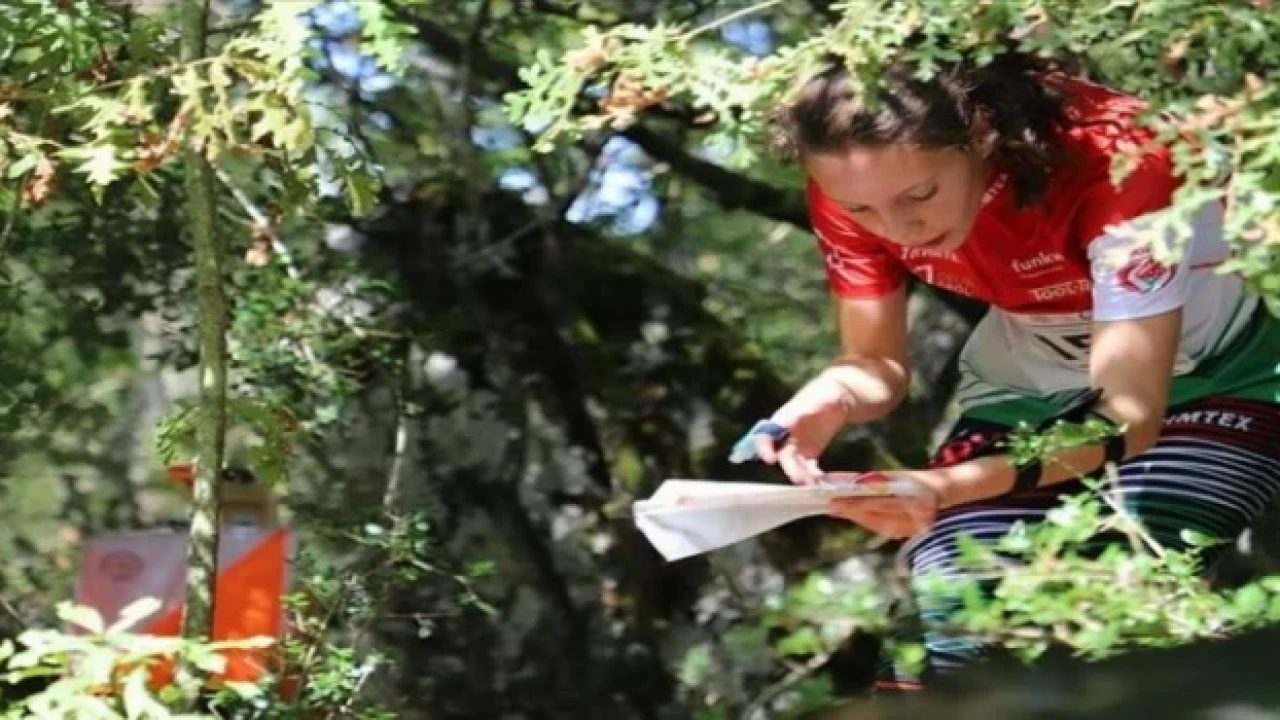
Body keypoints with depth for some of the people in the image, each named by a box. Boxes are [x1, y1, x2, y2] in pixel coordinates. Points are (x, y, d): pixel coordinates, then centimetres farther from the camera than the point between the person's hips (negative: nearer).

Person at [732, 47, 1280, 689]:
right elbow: (878, 363, -6)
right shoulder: (853, 184, -20)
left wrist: (948, 487, -49)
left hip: (1206, 375, -4)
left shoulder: (1114, 164, -35)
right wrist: (830, 401, -31)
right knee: (947, 639, -15)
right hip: (1027, 389, 4)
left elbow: (1131, 417, -34)